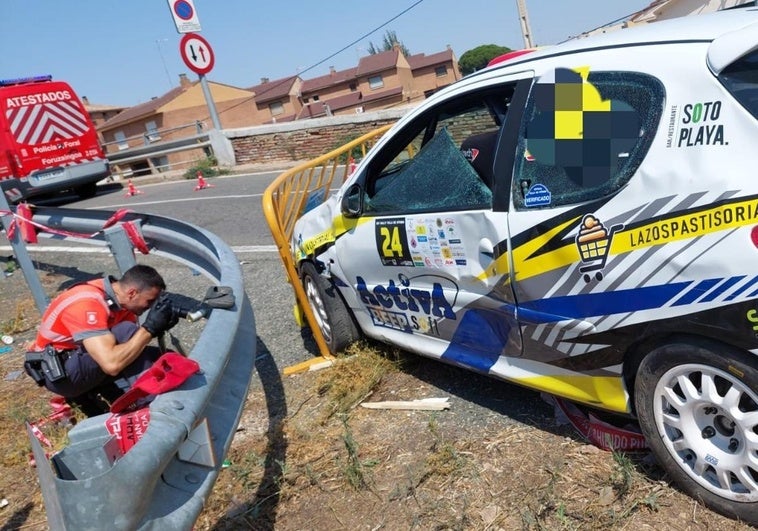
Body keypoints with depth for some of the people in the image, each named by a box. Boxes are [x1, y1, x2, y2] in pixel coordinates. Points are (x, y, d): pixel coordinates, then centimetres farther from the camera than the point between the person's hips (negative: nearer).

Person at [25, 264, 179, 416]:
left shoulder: (119, 296, -5)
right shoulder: (87, 304, -31)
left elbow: (136, 341, 1)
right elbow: (112, 364, -39)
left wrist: (157, 327, -18)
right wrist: (150, 327, -33)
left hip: (83, 360, 9)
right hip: (58, 372, -9)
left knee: (154, 356, 0)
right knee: (125, 332, -28)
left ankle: (88, 392, 2)